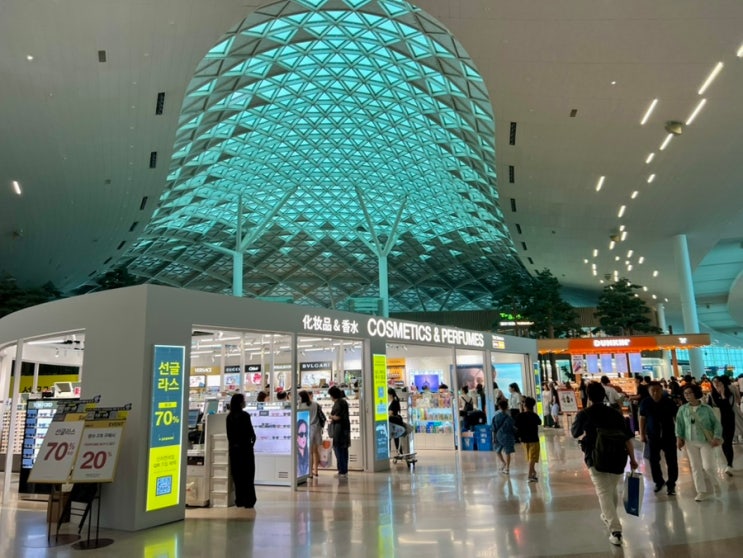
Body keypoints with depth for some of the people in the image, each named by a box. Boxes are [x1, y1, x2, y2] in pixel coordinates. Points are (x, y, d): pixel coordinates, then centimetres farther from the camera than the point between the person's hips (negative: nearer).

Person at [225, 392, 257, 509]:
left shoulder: (229, 416, 3)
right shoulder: (244, 416, -14)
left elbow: (229, 434, 5)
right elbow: (251, 433, -12)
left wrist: (233, 444, 11)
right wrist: (252, 442, 5)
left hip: (233, 448, 5)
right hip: (244, 448, -5)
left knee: (237, 475, 11)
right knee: (247, 475, 3)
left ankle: (239, 501, 15)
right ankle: (248, 501, 5)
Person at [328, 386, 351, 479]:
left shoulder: (337, 403, -15)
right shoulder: (344, 402, 13)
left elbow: (337, 417, -21)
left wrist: (331, 416, -2)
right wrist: (333, 418, 19)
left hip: (339, 428, -10)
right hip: (345, 427, 10)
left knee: (338, 449, -5)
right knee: (344, 450, 13)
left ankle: (342, 472, -4)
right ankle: (345, 471, 18)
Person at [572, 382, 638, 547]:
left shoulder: (584, 414, -7)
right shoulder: (615, 413, 0)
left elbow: (574, 433, 10)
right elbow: (627, 437, -2)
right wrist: (632, 458, 5)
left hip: (595, 459, -4)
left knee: (604, 493, -3)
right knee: (612, 490, 23)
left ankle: (615, 530, -14)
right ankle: (609, 517, 44)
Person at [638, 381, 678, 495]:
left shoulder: (669, 402, -8)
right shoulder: (645, 403, -5)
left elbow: (676, 418, 0)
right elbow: (642, 418, 3)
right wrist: (642, 434, 3)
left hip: (669, 435, -1)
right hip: (652, 436, 1)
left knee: (671, 461, 4)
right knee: (653, 460, 8)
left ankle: (671, 484, 18)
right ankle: (659, 482, 28)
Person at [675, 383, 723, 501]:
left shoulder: (706, 408, -5)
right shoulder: (683, 409, 1)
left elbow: (716, 423, -2)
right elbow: (679, 424, 4)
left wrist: (717, 437, -13)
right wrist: (679, 437, -5)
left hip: (706, 441, -2)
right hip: (690, 442, 2)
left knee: (708, 466, -3)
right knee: (695, 467, 6)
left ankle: (712, 484, 29)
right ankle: (702, 491, 18)